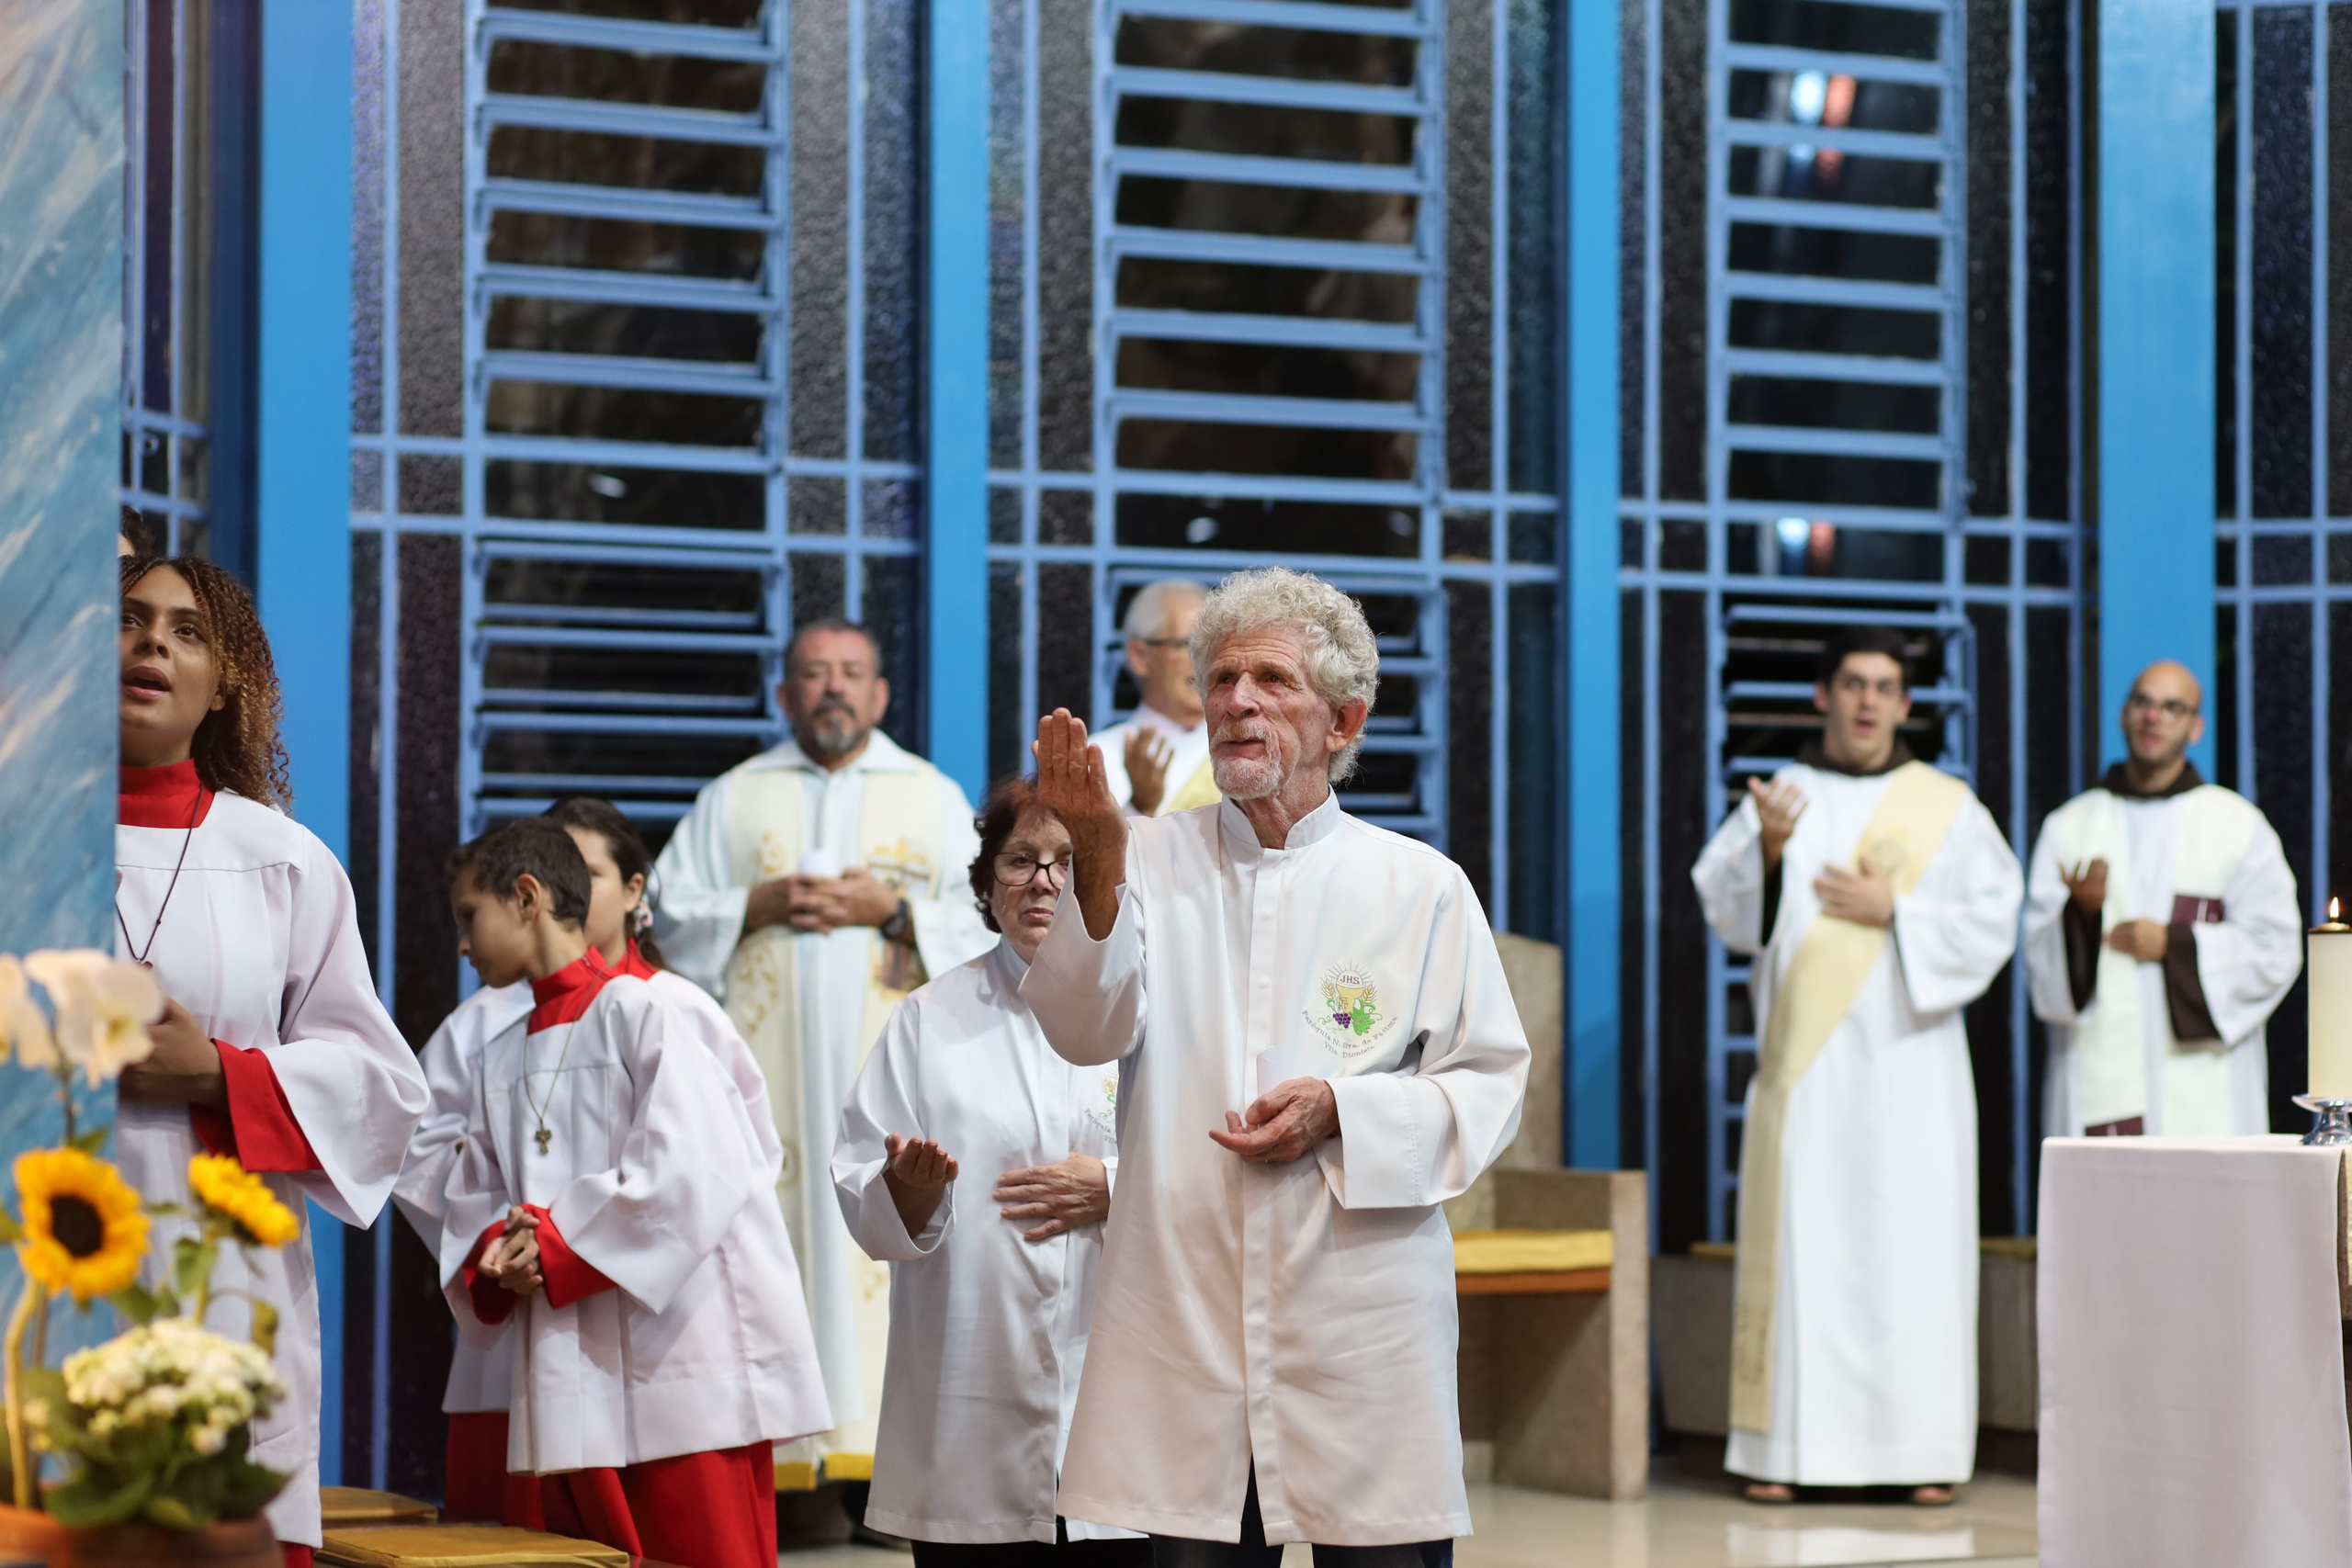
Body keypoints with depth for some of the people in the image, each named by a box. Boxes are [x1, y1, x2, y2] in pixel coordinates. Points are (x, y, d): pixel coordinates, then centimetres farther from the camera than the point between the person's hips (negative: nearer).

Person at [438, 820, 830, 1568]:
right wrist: (497, 1255, -7)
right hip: (573, 1387, 7)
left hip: (681, 1367, -7)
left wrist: (556, 1244, -13)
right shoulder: (500, 1061, 17)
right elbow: (475, 1204, 16)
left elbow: (693, 1175, -15)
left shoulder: (638, 1014, -5)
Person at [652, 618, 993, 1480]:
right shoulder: (732, 799, 16)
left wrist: (894, 912, -8)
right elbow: (671, 914, 10)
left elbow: (989, 923, 6)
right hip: (764, 1065, 1)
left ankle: (884, 1447, -10)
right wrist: (760, 907, -6)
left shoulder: (935, 797, 14)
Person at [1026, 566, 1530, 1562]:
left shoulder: (1420, 886, 6)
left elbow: (1489, 1085, 6)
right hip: (1183, 1323, 0)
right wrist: (1097, 866, -25)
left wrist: (1342, 1111, -12)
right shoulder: (1150, 862, 7)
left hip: (1366, 1326, 0)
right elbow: (1088, 1032, -9)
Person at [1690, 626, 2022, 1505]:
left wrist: (1894, 911, -9)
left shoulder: (1948, 808, 7)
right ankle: (1782, 1447, 0)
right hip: (1805, 1062, 1)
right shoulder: (1776, 799, 10)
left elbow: (1992, 923, 1)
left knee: (1916, 1247, -3)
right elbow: (1722, 910, 0)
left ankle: (1922, 1448, 1)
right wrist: (1767, 851, -18)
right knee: (1796, 1244, -3)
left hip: (1909, 1062, -1)